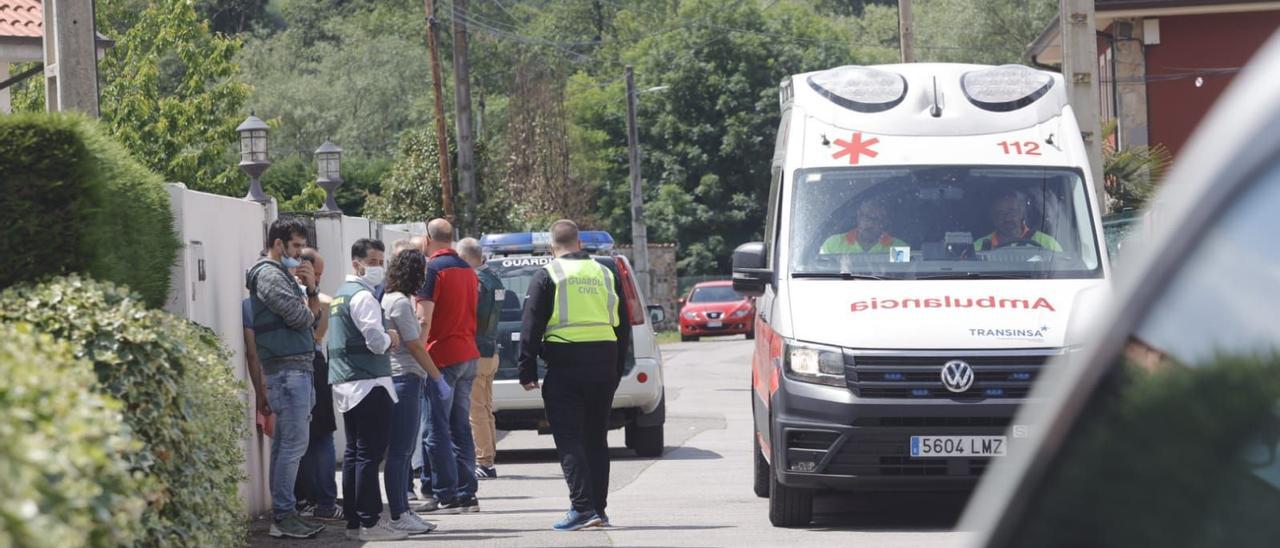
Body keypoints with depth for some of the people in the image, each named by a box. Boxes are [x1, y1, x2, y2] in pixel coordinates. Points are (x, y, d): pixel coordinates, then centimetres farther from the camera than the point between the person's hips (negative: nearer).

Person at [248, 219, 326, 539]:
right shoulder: (269, 274, -9)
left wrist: (311, 288, 3)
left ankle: (283, 513, 14)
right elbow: (300, 317, -17)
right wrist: (308, 310, 6)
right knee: (294, 444, -12)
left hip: (297, 368, 10)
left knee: (285, 443, 11)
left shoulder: (285, 274, 22)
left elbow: (313, 314, 20)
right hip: (287, 368, -10)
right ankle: (283, 516, -11)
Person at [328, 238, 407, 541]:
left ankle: (353, 521, 13)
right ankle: (369, 522, -12)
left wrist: (384, 339, 13)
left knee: (354, 453, 11)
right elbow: (376, 342, -20)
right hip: (369, 383, -10)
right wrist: (391, 338, 0)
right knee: (370, 454, -10)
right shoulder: (363, 297, -12)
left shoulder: (341, 294, 19)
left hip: (345, 382, 10)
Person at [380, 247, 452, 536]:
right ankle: (398, 515, -6)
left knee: (403, 452, 12)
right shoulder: (400, 302, -12)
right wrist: (438, 378, -6)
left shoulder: (389, 299, 16)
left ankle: (402, 512, 15)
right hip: (405, 379, -10)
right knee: (400, 451, -8)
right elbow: (415, 347, -13)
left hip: (405, 380, 10)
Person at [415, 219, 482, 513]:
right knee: (461, 428, 11)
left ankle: (446, 496, -7)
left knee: (437, 430, -4)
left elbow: (424, 319, -16)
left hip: (441, 357, -8)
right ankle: (467, 495, 10)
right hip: (468, 356, 8)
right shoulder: (467, 270, 14)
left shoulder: (432, 269, -10)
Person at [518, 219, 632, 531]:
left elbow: (531, 326, -6)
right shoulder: (606, 275, 14)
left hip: (565, 364, -5)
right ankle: (599, 509, 14)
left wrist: (527, 370, -3)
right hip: (604, 362, 5)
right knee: (596, 439, 13)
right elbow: (623, 327, 18)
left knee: (569, 440, -4)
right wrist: (616, 370, 22)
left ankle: (582, 507, -14)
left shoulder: (547, 276, -1)